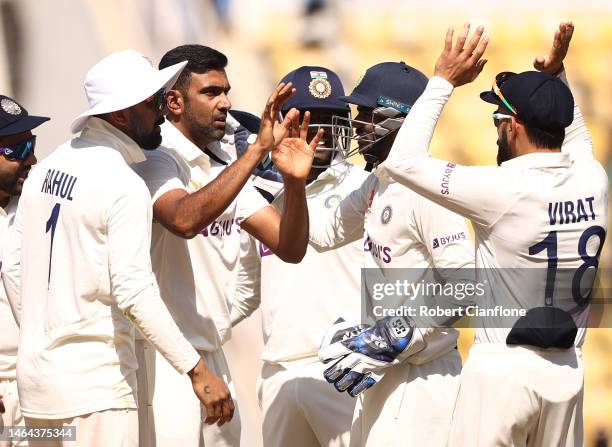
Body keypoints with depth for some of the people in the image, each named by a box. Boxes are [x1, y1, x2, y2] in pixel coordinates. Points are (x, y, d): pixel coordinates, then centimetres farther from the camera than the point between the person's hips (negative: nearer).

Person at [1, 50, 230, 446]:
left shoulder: (47, 168, 10)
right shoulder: (125, 187, -14)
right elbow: (134, 291, -21)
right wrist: (197, 371, -20)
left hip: (35, 371, 8)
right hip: (95, 383, -8)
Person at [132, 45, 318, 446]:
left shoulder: (227, 164, 14)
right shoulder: (156, 157, -10)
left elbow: (290, 248, 7)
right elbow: (185, 219, -31)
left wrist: (295, 182, -12)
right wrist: (257, 149, -33)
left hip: (212, 354, 8)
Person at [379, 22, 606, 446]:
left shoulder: (503, 190, -18)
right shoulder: (593, 181, 0)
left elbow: (403, 161, -12)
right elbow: (577, 137, 27)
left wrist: (443, 81, -6)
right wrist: (556, 76, 20)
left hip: (504, 369, -6)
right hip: (567, 371, 6)